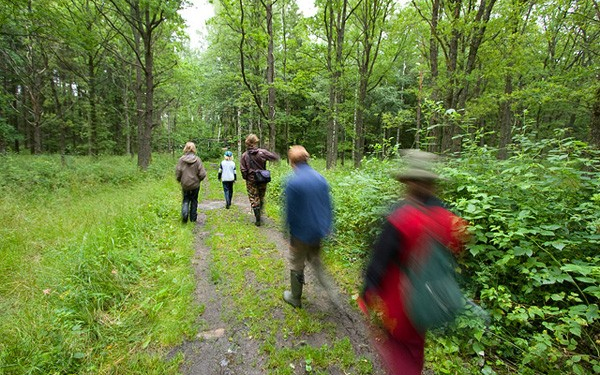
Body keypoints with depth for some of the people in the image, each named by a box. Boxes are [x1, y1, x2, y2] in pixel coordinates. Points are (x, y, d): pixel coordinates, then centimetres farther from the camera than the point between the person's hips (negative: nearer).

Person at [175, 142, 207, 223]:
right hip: (195, 184, 0)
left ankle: (184, 213, -9)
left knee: (185, 200, 15)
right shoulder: (197, 160, -10)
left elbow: (178, 172, -6)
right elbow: (202, 174, -11)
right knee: (194, 201, 15)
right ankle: (193, 218, 22)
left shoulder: (181, 160, -9)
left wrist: (179, 180, 13)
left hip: (185, 184, 0)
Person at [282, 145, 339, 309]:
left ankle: (295, 298, 34)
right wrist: (328, 226, 15)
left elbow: (290, 211, -15)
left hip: (301, 233, -5)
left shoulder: (292, 182, -20)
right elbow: (328, 206, 5)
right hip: (319, 230, 6)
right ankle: (331, 291, 16)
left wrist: (288, 232, -1)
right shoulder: (321, 178, -2)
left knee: (296, 266, 16)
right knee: (315, 260, 26)